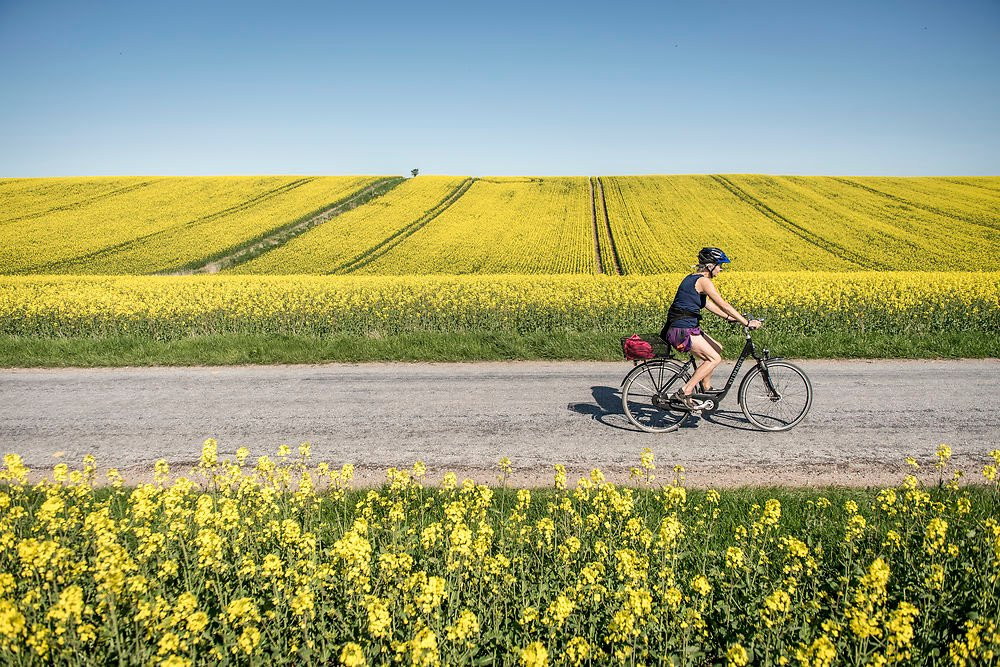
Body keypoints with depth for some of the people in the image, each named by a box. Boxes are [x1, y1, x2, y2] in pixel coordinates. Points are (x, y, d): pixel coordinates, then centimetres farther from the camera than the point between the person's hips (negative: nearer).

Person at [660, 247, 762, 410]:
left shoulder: (692, 278, 17)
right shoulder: (703, 281, -13)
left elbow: (708, 303, 24)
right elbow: (723, 304, -16)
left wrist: (729, 317, 20)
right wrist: (747, 322, -13)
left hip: (687, 328, 10)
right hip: (683, 331, -10)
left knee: (717, 349, 18)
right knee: (714, 358, -9)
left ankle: (706, 388, 26)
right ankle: (684, 393, -10)